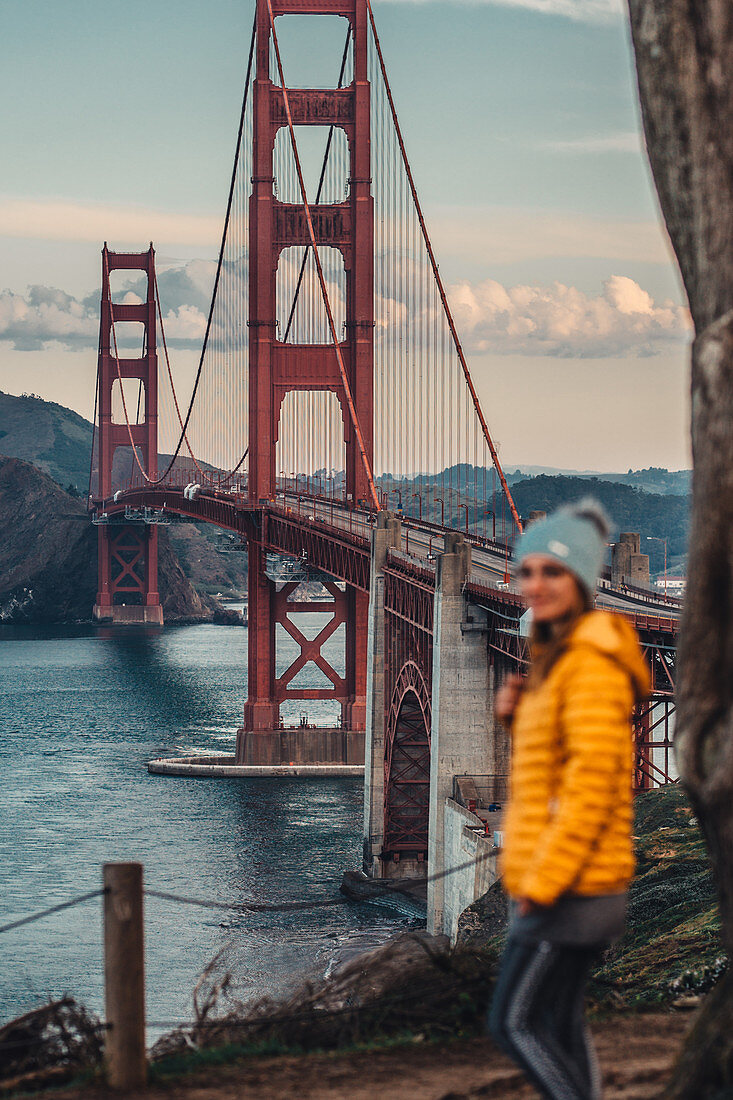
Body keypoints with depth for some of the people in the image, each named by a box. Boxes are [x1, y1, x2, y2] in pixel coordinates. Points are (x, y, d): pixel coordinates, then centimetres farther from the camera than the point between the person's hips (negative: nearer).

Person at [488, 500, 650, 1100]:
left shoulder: (592, 662, -16)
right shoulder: (559, 654, 16)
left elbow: (592, 782, -21)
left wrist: (543, 882, -21)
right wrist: (519, 716, 5)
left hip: (570, 889, -10)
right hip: (570, 885, 10)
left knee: (514, 1022, -6)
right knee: (561, 1025, 14)